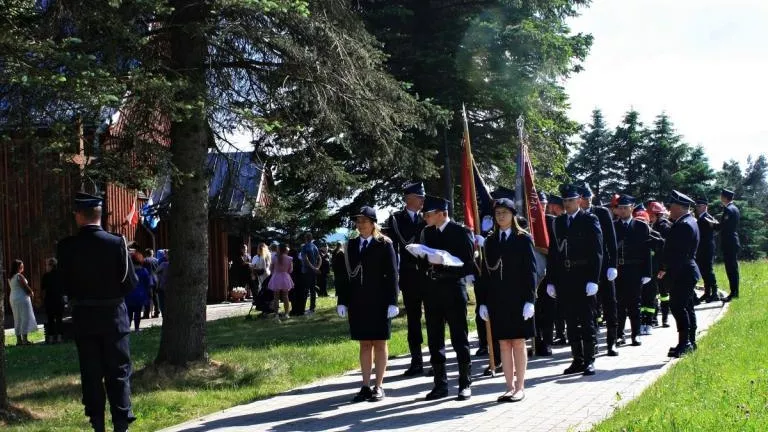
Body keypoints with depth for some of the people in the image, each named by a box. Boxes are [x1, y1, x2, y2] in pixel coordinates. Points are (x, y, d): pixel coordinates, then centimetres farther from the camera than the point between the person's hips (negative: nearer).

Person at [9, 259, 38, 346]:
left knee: (17, 319, 11)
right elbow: (25, 287, -15)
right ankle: (25, 339, -7)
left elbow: (16, 288, 10)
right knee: (25, 318, -4)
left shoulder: (10, 278, 10)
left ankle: (19, 340, 13)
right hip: (22, 298, -8)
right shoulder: (19, 276, -15)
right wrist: (31, 293, 4)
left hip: (13, 299, 8)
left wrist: (29, 292, 5)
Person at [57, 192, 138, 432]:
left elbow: (65, 286, 0)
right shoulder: (116, 243, -11)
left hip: (83, 319, 1)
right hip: (113, 317, -1)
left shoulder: (66, 247, -8)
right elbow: (130, 282, -8)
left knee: (91, 375, 9)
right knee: (119, 372, 6)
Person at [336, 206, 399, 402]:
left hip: (379, 302, -4)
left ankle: (378, 386, 10)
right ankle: (366, 386, 13)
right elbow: (345, 274, 10)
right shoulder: (351, 245, 9)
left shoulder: (384, 244, -2)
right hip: (357, 303, 4)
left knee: (379, 343, 4)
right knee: (364, 344, 9)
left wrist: (392, 302, -11)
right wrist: (342, 301, 5)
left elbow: (392, 274, -5)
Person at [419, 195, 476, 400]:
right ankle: (440, 384, 16)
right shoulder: (426, 233, 12)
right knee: (434, 339, 8)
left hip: (454, 289, -5)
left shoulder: (461, 232, -4)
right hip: (432, 289, 5)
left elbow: (467, 263, -9)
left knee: (460, 338, 1)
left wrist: (443, 262, -19)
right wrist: (426, 262, -7)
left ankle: (465, 384, 9)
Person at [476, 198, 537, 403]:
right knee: (503, 344, 7)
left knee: (518, 343, 2)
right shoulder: (490, 241, 11)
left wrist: (529, 300, -11)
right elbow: (485, 272, 11)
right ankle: (510, 387, 13)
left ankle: (520, 387, 9)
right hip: (496, 300, 4)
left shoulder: (523, 239, -1)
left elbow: (531, 270, -4)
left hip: (517, 299, -4)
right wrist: (483, 302, 5)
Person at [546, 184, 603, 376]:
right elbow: (552, 252, 12)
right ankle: (577, 360, 15)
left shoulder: (590, 220, -1)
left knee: (587, 322, 0)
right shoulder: (558, 222, 12)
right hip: (564, 280, 5)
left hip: (584, 280, -5)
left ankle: (589, 361, 6)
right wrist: (551, 281, 6)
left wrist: (593, 280, -13)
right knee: (571, 323, 8)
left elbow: (597, 252, -6)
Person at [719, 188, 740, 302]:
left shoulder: (728, 209, -16)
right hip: (733, 242, 10)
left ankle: (733, 293, -6)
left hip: (728, 244, -10)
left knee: (731, 269, -7)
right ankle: (735, 292, 20)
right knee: (733, 268, 14)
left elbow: (723, 226, -20)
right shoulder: (734, 208, 14)